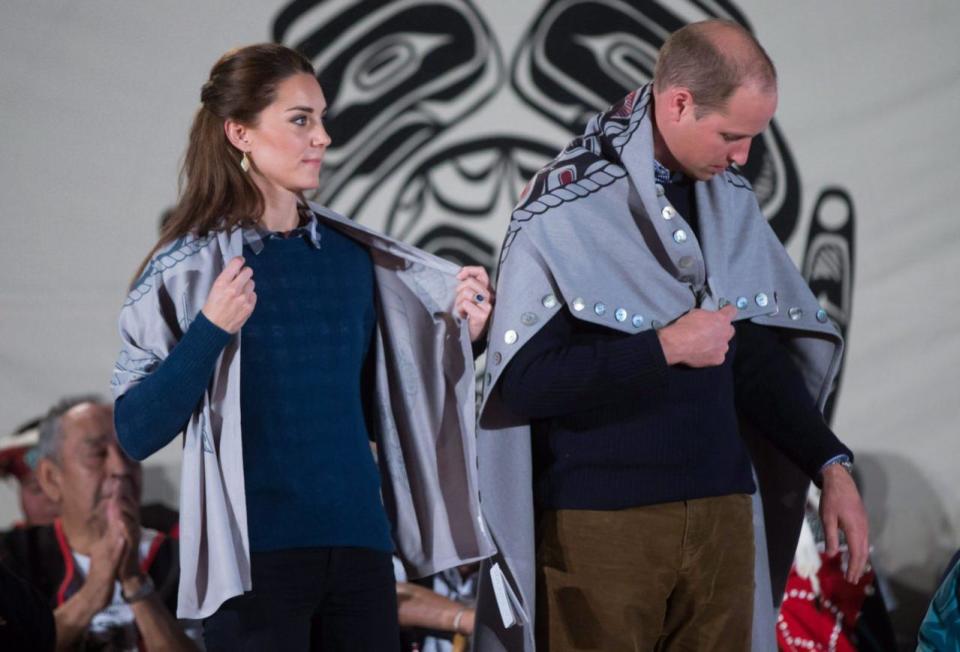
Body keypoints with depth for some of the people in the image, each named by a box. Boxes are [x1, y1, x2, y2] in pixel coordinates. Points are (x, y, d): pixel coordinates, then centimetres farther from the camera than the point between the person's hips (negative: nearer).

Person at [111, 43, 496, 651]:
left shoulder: (353, 255, 9)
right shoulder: (190, 266, -4)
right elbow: (137, 434, -10)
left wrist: (457, 338, 4)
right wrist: (210, 332, -21)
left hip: (359, 547, 4)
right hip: (255, 555, -4)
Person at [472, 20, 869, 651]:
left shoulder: (732, 202, 7)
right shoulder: (564, 210, -10)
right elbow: (524, 381, -17)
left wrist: (830, 465, 7)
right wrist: (667, 347, -17)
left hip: (722, 514, 5)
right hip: (600, 524, -5)